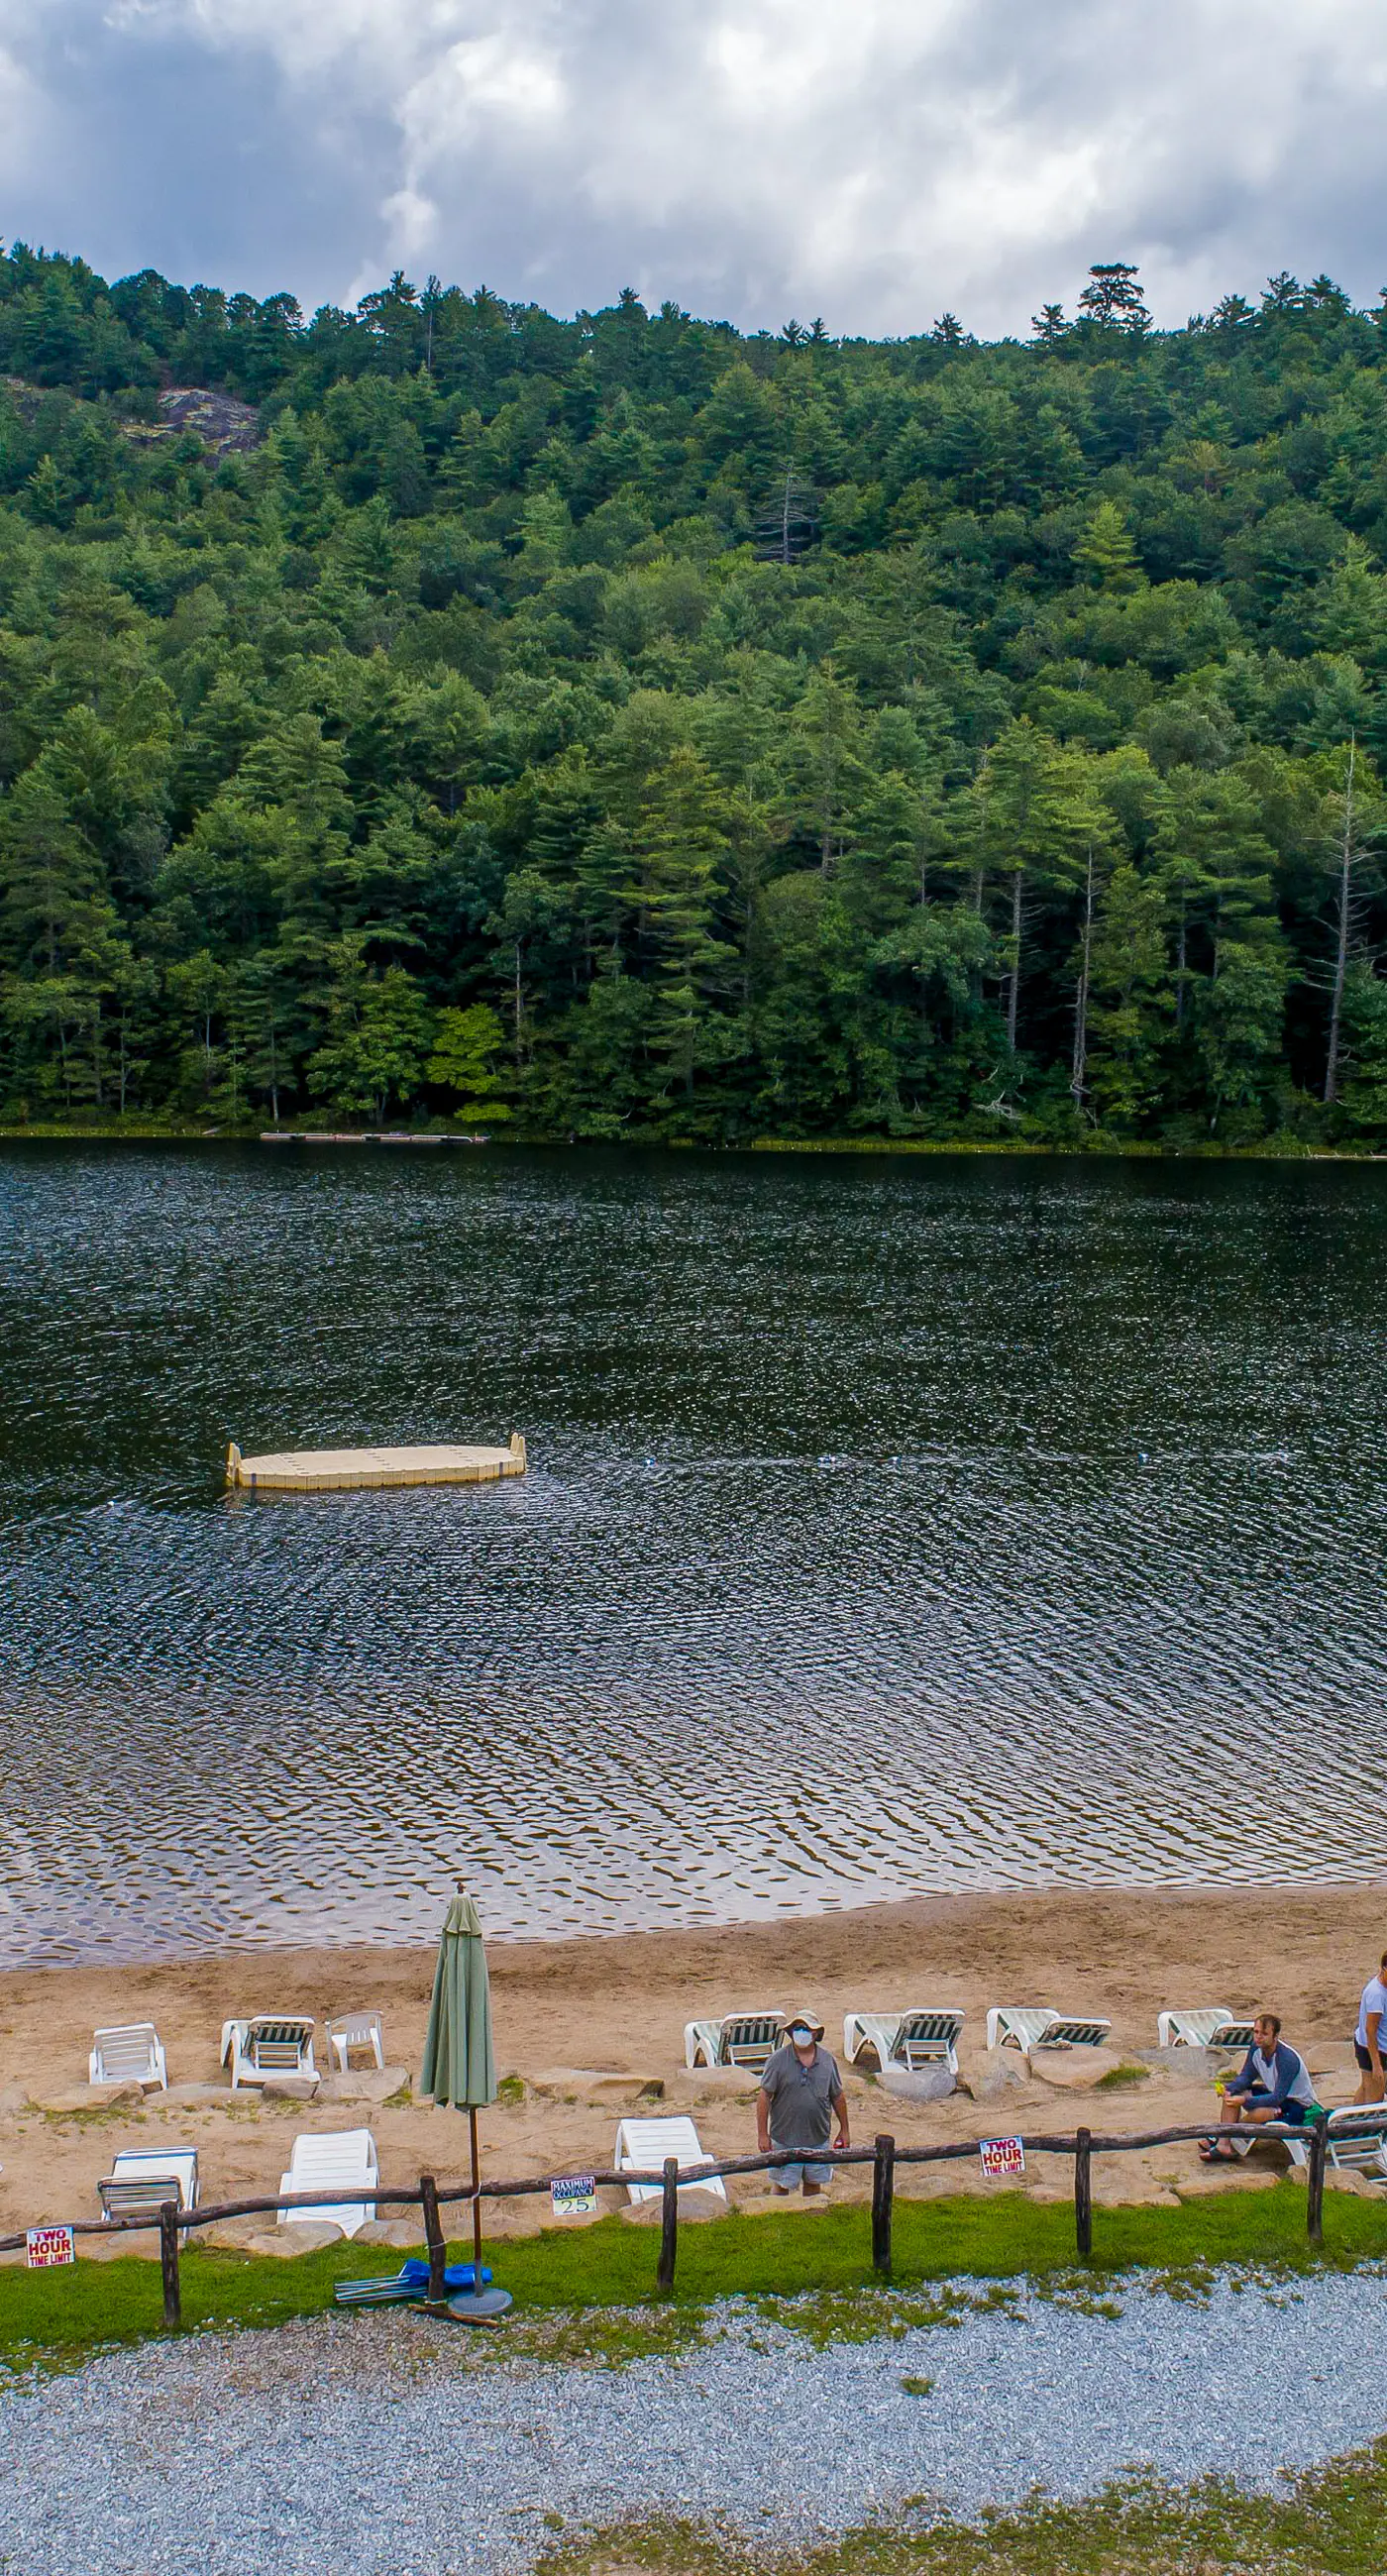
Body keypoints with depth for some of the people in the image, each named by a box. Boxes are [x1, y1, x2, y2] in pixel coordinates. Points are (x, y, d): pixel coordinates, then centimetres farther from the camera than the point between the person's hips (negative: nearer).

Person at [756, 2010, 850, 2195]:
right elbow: (764, 2097, -9)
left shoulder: (828, 2060, 0)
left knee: (814, 2183, 16)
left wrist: (844, 2130, 11)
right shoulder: (778, 2060, -11)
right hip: (785, 2138, -3)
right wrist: (762, 2134, -11)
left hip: (818, 2138, 3)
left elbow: (838, 2097, 9)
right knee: (782, 2186, 7)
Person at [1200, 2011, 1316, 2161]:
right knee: (1231, 2093, -6)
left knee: (1257, 2113, -33)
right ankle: (1223, 2144, -16)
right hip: (1275, 2093, 9)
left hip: (1300, 2105, -9)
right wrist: (1229, 2089, -21)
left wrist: (1245, 2101, -40)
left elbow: (1277, 2098, -32)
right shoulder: (1256, 2047, -7)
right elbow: (1246, 2077, 0)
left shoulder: (1287, 2059, -30)